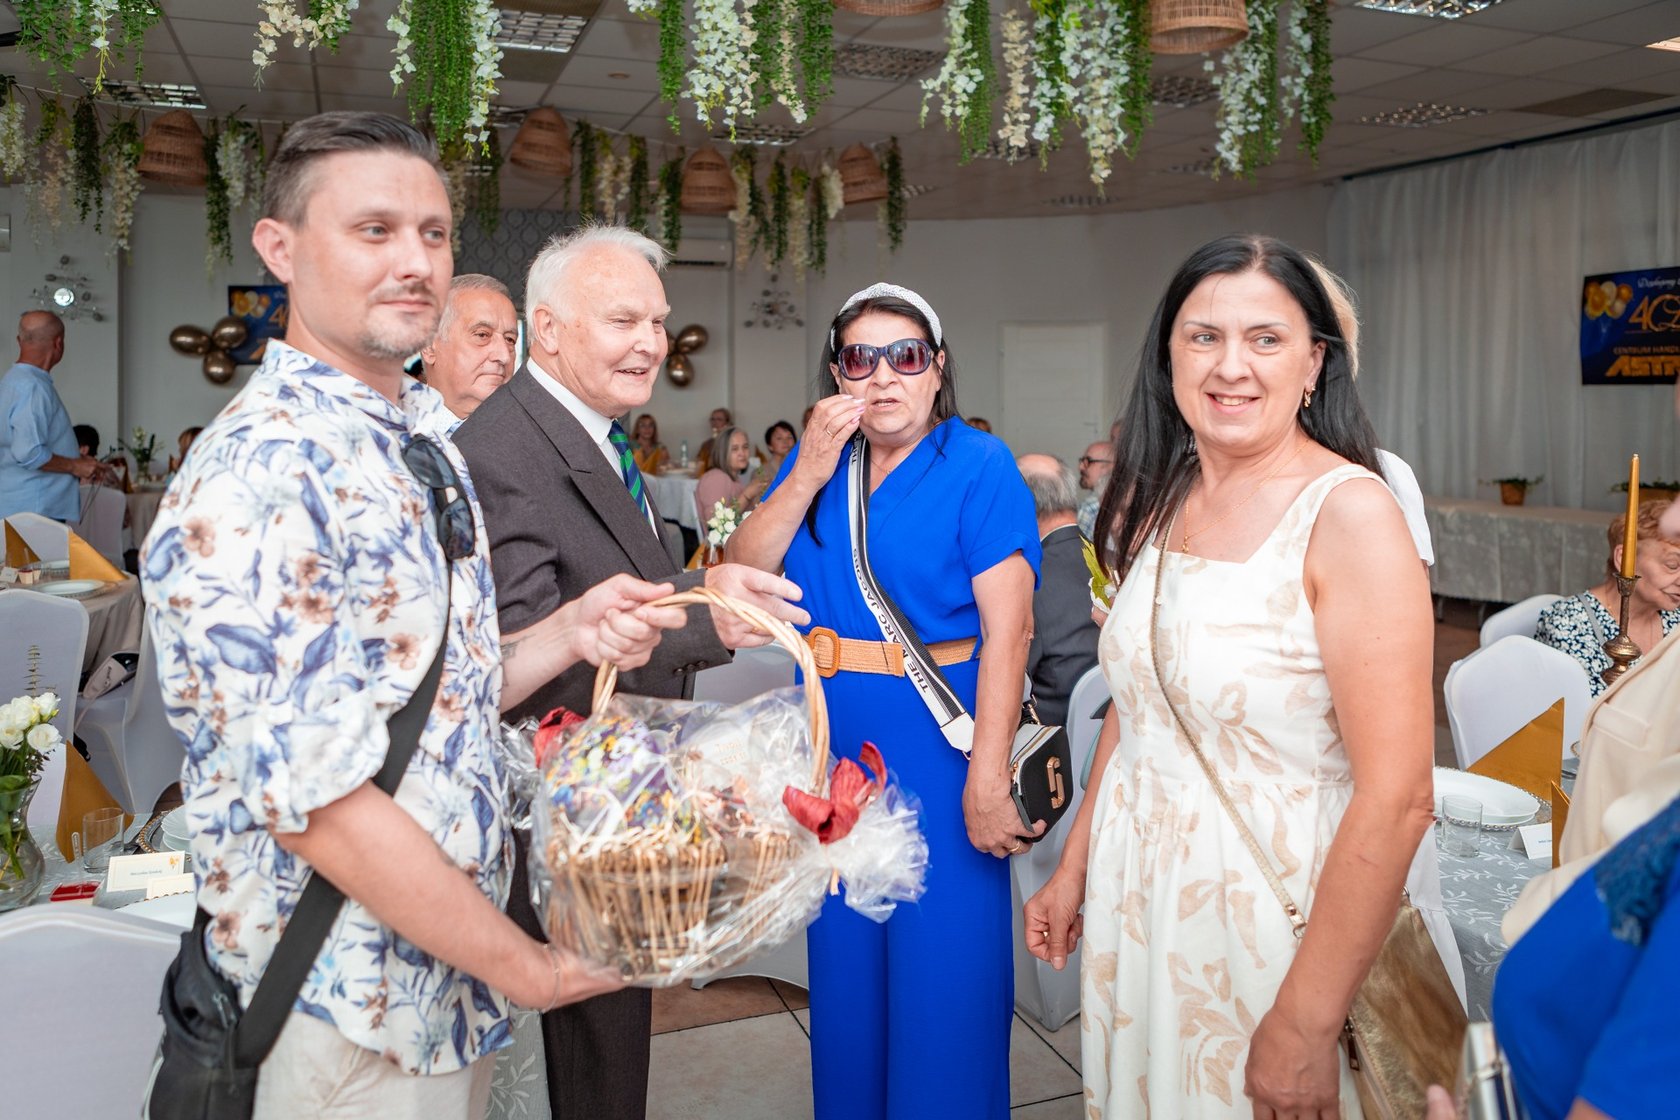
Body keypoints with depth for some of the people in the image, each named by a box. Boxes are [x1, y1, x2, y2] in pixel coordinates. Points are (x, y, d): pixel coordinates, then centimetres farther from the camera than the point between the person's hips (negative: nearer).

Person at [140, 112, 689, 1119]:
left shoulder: (422, 434, 7)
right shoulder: (253, 485, -22)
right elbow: (322, 803, -25)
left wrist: (572, 633, -7)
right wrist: (527, 969, -16)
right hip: (353, 1022, -8)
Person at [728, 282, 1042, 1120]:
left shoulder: (979, 467, -10)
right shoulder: (815, 460, 6)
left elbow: (1007, 628, -18)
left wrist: (988, 782, -25)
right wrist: (809, 472, -14)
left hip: (938, 745, -5)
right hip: (834, 746, 6)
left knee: (941, 970, 5)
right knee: (844, 961, 20)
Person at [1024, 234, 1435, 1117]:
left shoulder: (1349, 511, -18)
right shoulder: (1158, 501, 3)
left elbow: (1395, 797, -21)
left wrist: (1307, 1024, -20)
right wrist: (1073, 868, 10)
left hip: (1273, 908, -6)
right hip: (1134, 895, 6)